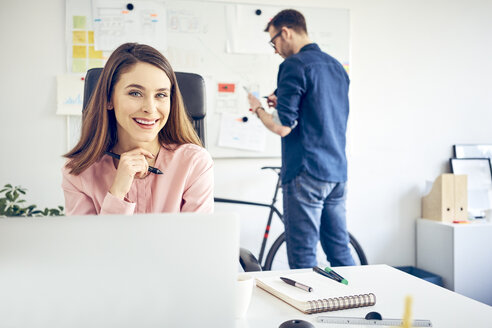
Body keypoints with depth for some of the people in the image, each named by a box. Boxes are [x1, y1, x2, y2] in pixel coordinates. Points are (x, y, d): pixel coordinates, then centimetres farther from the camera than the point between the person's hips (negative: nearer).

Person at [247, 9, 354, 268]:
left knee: (303, 258, 0)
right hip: (338, 172, 9)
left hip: (306, 174, -8)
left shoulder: (294, 65, -11)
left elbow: (282, 127, -16)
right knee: (340, 251, 16)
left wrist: (258, 108, 2)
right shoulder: (337, 66, 15)